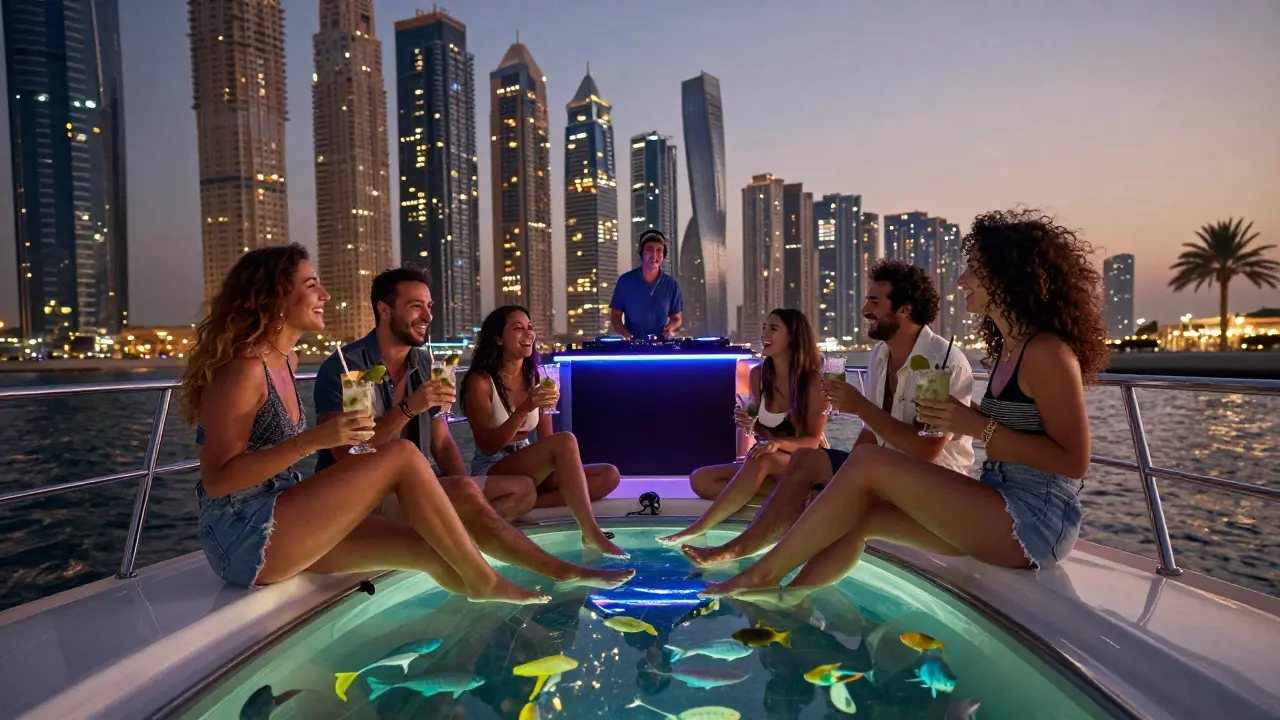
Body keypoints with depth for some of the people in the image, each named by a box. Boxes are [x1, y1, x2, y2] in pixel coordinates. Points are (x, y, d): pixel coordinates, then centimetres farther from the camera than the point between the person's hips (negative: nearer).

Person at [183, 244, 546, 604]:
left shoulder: (285, 360, 11)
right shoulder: (245, 368, -16)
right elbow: (216, 480, -21)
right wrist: (313, 440, -29)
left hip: (278, 527, 8)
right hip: (246, 539, -8)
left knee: (432, 551, -5)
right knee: (403, 457, -18)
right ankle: (482, 580, -7)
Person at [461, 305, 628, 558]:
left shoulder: (535, 379, 8)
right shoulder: (480, 381, -8)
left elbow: (545, 442, 8)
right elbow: (488, 446, -14)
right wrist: (524, 409, -26)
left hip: (528, 468, 7)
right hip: (492, 473, -6)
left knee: (609, 475, -11)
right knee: (566, 441, -31)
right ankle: (592, 534, -32)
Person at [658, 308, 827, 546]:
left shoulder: (813, 379, -15)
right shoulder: (758, 374, -2)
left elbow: (813, 440, -15)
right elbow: (764, 431, 5)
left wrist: (779, 443, -34)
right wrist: (751, 425, -19)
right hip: (770, 465, 6)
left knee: (762, 461, -38)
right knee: (699, 479, -13)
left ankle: (697, 529, -32)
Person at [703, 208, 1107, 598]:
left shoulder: (1047, 352, -14)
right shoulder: (1009, 347, 13)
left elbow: (1074, 461, -18)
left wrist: (977, 426, -21)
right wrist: (955, 420, 1)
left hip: (1036, 521, -8)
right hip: (1000, 511, 8)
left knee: (868, 462, -18)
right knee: (858, 514, -6)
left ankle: (762, 575, -9)